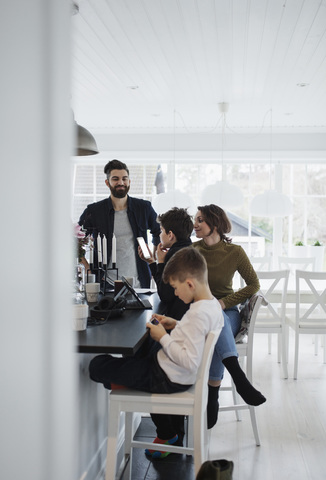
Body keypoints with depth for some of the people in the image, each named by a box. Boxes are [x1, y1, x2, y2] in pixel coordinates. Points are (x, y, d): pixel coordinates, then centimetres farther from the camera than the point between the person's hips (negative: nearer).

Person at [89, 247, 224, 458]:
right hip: (177, 375, 9)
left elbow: (190, 362, -31)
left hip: (168, 378, -9)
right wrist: (177, 325, 6)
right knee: (144, 341, 35)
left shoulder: (199, 313, -28)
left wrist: (164, 338, -21)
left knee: (97, 366, -7)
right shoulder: (214, 304, 1)